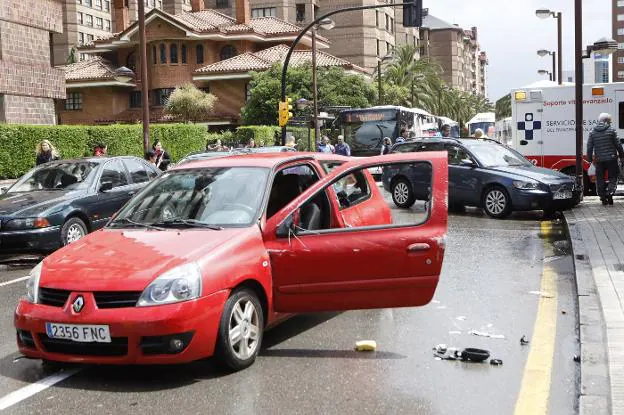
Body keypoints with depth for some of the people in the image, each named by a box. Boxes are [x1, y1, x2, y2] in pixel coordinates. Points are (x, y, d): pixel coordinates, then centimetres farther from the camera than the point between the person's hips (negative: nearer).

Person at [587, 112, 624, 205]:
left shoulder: (592, 132, 5)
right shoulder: (611, 131, -4)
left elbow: (589, 147, 5)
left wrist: (590, 159, 12)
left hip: (599, 160, 2)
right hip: (611, 159, -2)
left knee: (600, 179, 9)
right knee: (613, 177, 6)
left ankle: (603, 198, 8)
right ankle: (609, 192, -17)